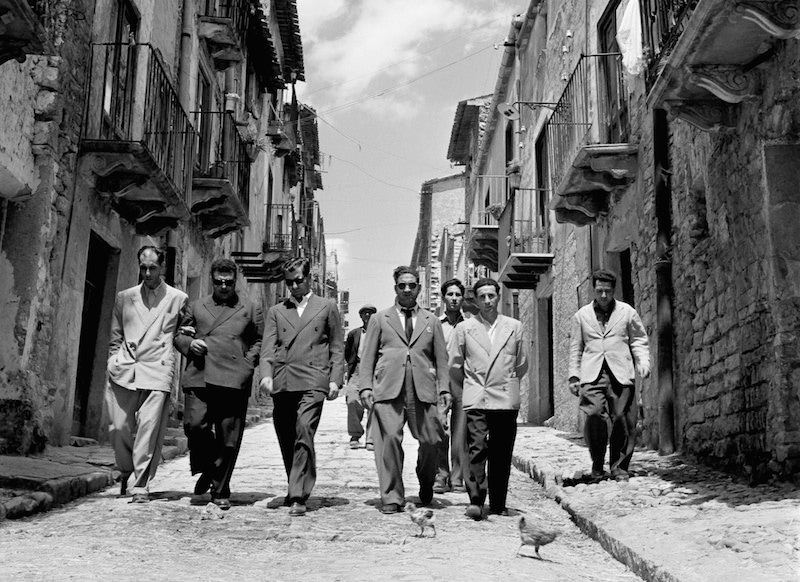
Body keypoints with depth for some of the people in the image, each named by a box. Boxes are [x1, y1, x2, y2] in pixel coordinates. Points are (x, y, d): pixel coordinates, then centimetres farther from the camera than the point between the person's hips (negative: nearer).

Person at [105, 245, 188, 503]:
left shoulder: (178, 299, 8)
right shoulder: (124, 297, 15)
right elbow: (115, 337, 19)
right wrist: (113, 361, 9)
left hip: (157, 370, -2)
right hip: (123, 370, 3)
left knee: (149, 427, -10)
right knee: (119, 426, 1)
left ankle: (141, 485, -2)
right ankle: (126, 470, 27)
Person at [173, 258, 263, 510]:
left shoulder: (251, 309, 16)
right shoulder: (196, 307, 20)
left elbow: (260, 341, 15)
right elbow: (179, 335, 23)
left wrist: (248, 363, -1)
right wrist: (189, 343, 1)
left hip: (234, 381, -1)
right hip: (199, 377, 1)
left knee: (229, 439, -1)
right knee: (195, 425, -16)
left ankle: (220, 490, 13)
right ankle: (206, 469, 12)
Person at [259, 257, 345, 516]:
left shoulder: (327, 307, 13)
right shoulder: (276, 311, 18)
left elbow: (337, 347, 12)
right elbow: (268, 347, 9)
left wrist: (335, 379, 1)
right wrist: (266, 375, -8)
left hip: (312, 382, -3)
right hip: (282, 383, 4)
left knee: (304, 436, -17)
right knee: (286, 441, 8)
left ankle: (299, 497, -16)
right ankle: (295, 488, 26)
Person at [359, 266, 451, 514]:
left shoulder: (431, 321, 19)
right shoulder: (380, 319, 16)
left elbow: (441, 358, 15)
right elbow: (367, 357, 12)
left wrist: (444, 389, 4)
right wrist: (365, 386, -1)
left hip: (423, 390, 1)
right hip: (388, 389, -1)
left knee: (430, 440, -2)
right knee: (389, 438, -11)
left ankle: (426, 483, 27)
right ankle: (392, 497, 0)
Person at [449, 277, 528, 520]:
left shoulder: (514, 327, 9)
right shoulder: (464, 328, 6)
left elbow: (522, 365, 18)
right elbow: (455, 366, 12)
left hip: (506, 400, 1)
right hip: (475, 399, -1)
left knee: (502, 454, 5)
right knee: (476, 449, -13)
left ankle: (498, 504, 14)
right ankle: (475, 500, -10)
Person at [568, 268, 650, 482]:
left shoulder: (627, 312, 12)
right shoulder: (581, 315, 15)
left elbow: (639, 341, 16)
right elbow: (575, 348, 16)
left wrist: (643, 362, -1)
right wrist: (573, 376, 9)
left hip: (620, 374, 0)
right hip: (592, 375, 0)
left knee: (622, 420, -5)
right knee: (594, 417, -15)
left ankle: (619, 467, 10)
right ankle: (597, 466, 2)